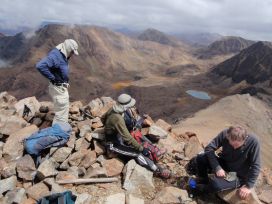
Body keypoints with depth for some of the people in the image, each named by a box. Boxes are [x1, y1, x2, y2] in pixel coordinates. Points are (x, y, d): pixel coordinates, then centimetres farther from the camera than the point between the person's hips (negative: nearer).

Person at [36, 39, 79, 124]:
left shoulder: (61, 55, 7)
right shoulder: (56, 56, -23)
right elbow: (40, 66, -36)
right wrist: (52, 78, -25)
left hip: (62, 87, 11)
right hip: (58, 89, -11)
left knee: (64, 110, 24)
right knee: (61, 113, -2)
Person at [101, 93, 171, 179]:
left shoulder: (113, 109, -7)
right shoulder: (118, 118, -35)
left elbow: (103, 118, 12)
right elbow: (127, 137, -34)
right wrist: (141, 148, -29)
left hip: (117, 137, 10)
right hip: (113, 145, -10)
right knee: (137, 154, -18)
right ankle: (158, 170, -8)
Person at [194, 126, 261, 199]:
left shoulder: (253, 141, -28)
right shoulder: (225, 134, -21)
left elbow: (255, 166, -20)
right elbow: (209, 148, -17)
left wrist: (248, 186, -18)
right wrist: (217, 167, -26)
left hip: (238, 176, -3)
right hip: (223, 164, 4)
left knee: (215, 184, -30)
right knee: (200, 158, -20)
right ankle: (204, 182, 8)